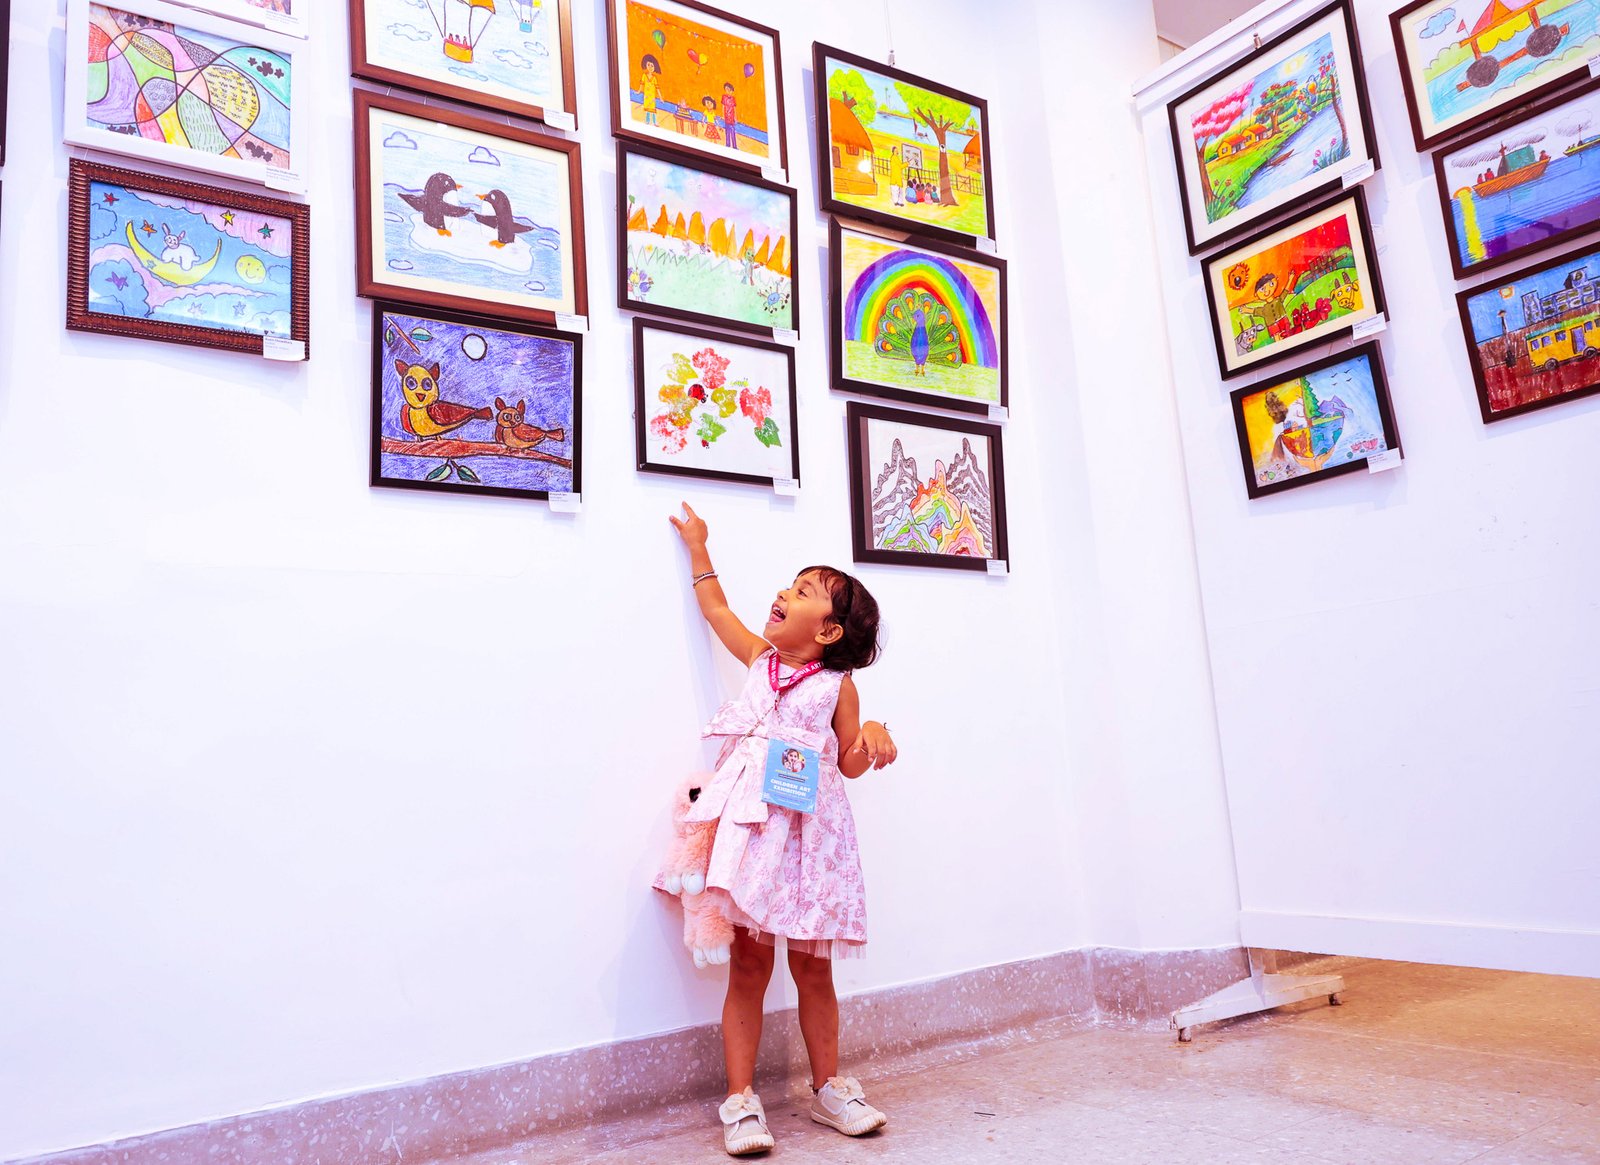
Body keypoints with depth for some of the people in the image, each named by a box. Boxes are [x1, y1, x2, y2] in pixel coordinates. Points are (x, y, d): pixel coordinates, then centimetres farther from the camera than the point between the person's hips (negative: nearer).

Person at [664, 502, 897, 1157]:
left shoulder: (837, 686, 4)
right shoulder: (760, 658, 11)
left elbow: (850, 763, 6)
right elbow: (714, 607, 24)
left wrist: (873, 737, -15)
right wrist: (697, 546, 32)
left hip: (809, 827, -1)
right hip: (752, 823, 1)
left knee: (812, 967, 9)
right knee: (749, 964, 3)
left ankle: (828, 1088, 26)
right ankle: (741, 1101, 12)